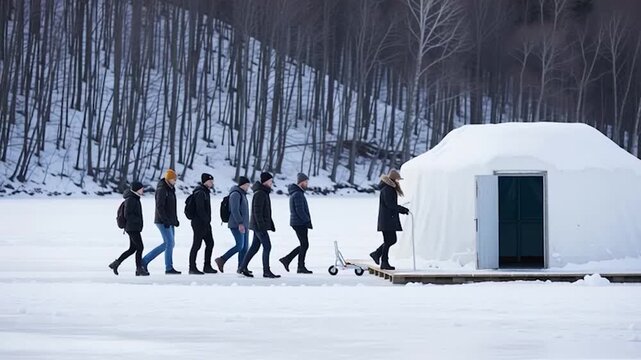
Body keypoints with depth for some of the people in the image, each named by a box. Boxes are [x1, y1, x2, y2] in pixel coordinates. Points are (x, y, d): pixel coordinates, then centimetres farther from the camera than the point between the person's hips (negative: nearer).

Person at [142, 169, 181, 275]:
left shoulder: (171, 189, 16)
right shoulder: (162, 189, -13)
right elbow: (159, 206, -20)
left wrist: (176, 220, 18)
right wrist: (165, 221, -23)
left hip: (170, 221, 10)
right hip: (163, 221, -10)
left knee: (168, 244, 10)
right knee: (169, 243, -8)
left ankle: (145, 260, 14)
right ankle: (169, 268, -3)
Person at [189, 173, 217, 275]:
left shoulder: (205, 192, 17)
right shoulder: (200, 193, -15)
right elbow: (200, 209, -22)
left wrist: (207, 221, 15)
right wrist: (206, 220, -19)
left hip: (205, 223, 10)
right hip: (199, 223, -10)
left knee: (210, 243, 11)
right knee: (197, 245, -5)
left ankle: (207, 266, 17)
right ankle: (192, 268, 0)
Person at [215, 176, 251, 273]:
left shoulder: (242, 194, 20)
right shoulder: (235, 194, -11)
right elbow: (234, 210, -21)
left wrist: (246, 225, 24)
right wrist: (240, 223, -27)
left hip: (243, 225, 10)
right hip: (236, 225, -10)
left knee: (245, 246, 4)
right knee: (239, 246, -16)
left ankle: (241, 267, 4)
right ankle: (222, 260, -10)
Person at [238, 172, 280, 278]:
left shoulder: (264, 193, 16)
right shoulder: (260, 194, -15)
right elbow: (257, 211, -20)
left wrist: (271, 225, 23)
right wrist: (261, 226, -23)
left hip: (259, 226, 10)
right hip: (259, 225, -10)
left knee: (254, 247, 11)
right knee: (267, 247, -8)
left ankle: (243, 267, 14)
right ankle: (266, 271, -7)